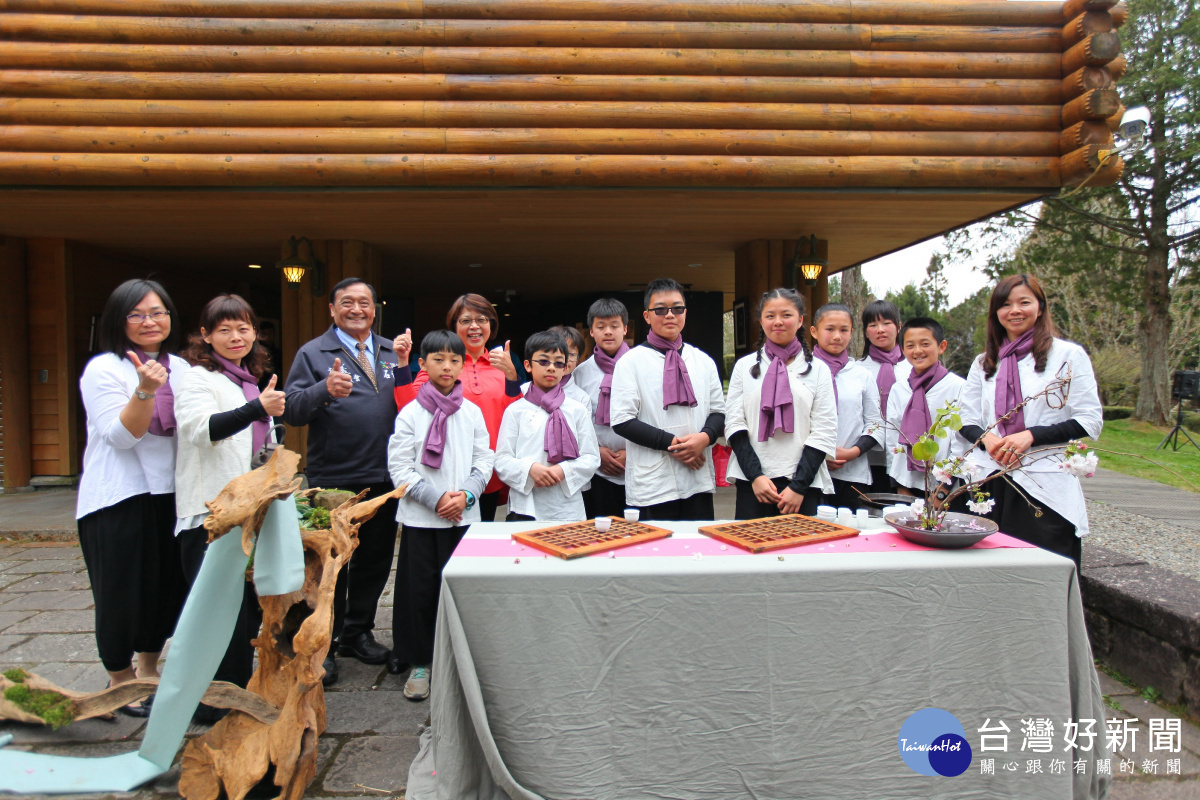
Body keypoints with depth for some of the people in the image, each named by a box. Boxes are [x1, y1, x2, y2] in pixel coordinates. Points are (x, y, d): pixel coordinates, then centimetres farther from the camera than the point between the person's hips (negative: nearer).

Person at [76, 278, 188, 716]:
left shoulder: (180, 368, 9)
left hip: (171, 495, 5)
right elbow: (121, 435, -17)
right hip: (119, 499, -5)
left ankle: (149, 669, 33)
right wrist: (145, 391, -30)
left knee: (166, 589, 13)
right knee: (122, 594, 5)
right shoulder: (104, 369, -8)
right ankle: (120, 680, 25)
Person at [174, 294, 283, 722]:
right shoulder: (198, 379, -6)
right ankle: (214, 703, 5)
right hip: (210, 513, -8)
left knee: (251, 606, 13)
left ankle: (238, 692, 27)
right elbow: (203, 429, -27)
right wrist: (258, 407, -41)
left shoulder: (254, 380, 18)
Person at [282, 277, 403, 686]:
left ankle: (357, 633, 33)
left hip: (383, 479, 5)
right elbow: (291, 410, -10)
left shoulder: (391, 351, 14)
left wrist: (405, 366, -5)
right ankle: (322, 647, 19)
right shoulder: (313, 353, 0)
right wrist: (325, 389, -26)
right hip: (333, 480, -4)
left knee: (375, 559, 15)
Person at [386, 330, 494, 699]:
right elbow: (400, 467, -6)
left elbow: (484, 461, 5)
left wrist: (465, 495, -11)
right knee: (419, 589, 4)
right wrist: (437, 499, -14)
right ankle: (419, 662, 18)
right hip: (420, 517, -2)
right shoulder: (411, 413, -2)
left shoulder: (472, 413, 5)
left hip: (464, 516, 2)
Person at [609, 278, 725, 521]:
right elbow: (621, 421, -7)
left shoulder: (703, 360, 13)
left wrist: (705, 437, -8)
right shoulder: (631, 362, 0)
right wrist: (671, 443, -14)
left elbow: (718, 412, 14)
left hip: (698, 481, 4)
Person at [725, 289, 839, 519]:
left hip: (804, 485, 0)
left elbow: (825, 433, 1)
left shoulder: (818, 369, 7)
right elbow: (734, 424, 3)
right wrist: (755, 475, -9)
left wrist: (799, 486, -8)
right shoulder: (744, 366, 9)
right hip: (752, 482, 0)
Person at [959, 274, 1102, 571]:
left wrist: (1031, 435, -16)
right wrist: (986, 438, -8)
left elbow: (1090, 421, -3)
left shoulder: (1068, 355, 3)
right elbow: (966, 419, 14)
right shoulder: (985, 363, 16)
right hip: (992, 486, 4)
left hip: (1047, 490, -3)